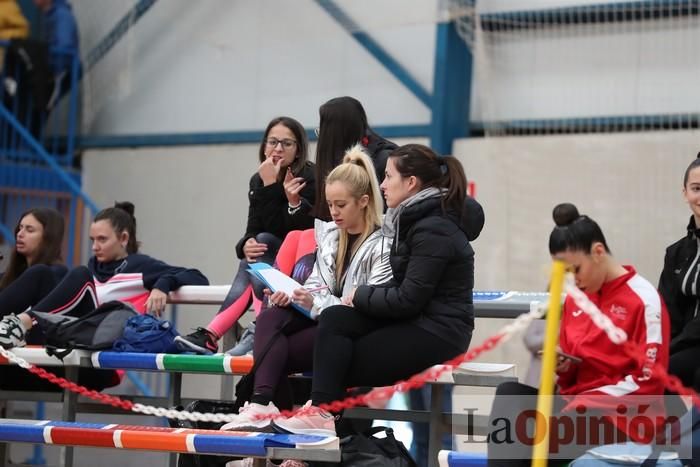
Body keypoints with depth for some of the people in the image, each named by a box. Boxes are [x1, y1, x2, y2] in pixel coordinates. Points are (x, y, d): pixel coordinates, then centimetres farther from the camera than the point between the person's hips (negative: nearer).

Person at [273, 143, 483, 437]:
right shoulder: (415, 219, 14)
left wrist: (361, 296, -6)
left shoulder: (433, 230, -17)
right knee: (334, 318, -9)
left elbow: (408, 299, -20)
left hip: (436, 334, -9)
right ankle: (321, 409, -16)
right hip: (415, 323, 9)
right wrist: (364, 297, -2)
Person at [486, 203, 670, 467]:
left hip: (620, 415, -7)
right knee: (509, 394, -22)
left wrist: (587, 402, -17)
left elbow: (648, 382, -12)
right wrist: (560, 364, -4)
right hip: (574, 403, 7)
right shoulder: (576, 299, 13)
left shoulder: (644, 299, -8)